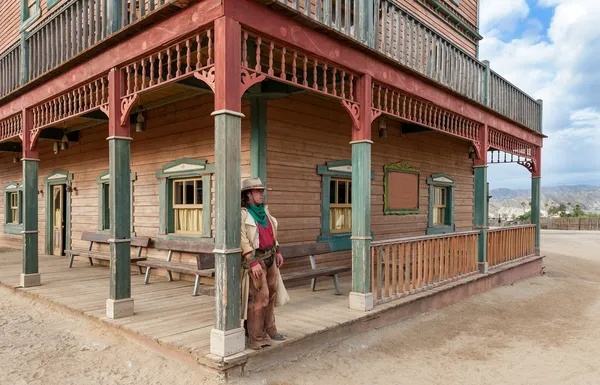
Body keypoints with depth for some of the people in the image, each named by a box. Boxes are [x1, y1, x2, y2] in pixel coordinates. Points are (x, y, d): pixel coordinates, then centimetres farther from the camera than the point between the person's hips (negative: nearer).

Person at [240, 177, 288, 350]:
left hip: (270, 257, 8)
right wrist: (253, 262, -22)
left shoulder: (264, 210, 12)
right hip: (255, 258, -8)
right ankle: (256, 337, 3)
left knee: (271, 293, 13)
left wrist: (277, 252, 14)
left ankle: (269, 330, 27)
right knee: (259, 297, -8)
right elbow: (243, 240, -18)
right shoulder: (242, 214, -12)